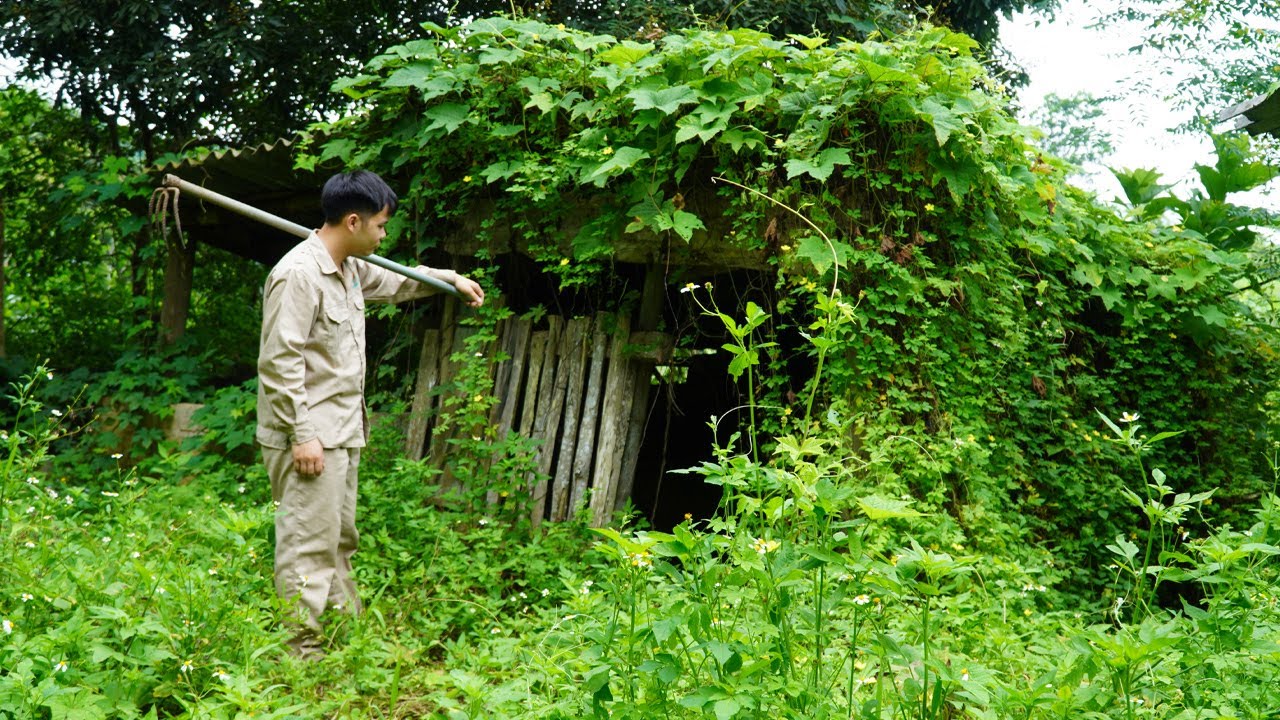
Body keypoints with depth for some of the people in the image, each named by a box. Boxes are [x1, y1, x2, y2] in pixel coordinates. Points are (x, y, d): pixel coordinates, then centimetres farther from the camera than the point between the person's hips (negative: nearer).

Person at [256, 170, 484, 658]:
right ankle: (301, 650, 0)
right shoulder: (299, 274, -18)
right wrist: (302, 434, -23)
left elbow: (391, 283, 36)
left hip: (342, 433, 11)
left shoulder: (349, 269, 12)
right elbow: (280, 361, -22)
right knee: (309, 544, -7)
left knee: (340, 539, 18)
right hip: (310, 437, -10)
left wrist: (450, 278, 34)